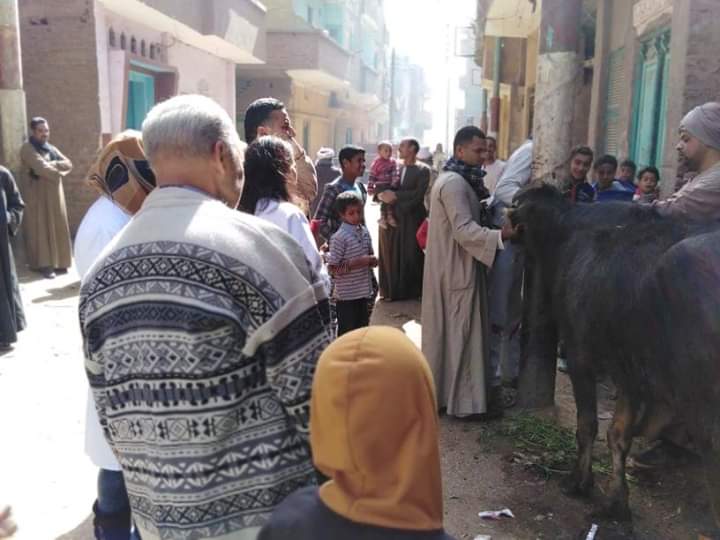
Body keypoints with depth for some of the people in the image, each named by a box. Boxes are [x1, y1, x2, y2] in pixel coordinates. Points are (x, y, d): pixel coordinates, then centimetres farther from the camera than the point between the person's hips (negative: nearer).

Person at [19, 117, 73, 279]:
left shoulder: (51, 148, 16)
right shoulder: (28, 149, -7)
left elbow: (68, 164, 1)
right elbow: (42, 168, -21)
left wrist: (50, 165, -14)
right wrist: (58, 168, -6)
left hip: (54, 194, 7)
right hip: (38, 195, -7)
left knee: (57, 227, 6)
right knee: (41, 228, -5)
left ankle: (57, 262, 13)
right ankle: (44, 265, -4)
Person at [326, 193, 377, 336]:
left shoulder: (364, 231, 4)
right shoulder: (339, 237, -18)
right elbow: (333, 269, -18)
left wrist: (372, 260, -5)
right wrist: (358, 262, -23)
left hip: (364, 291, 7)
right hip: (346, 295, -7)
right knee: (346, 332, 6)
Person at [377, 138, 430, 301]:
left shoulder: (423, 170, -1)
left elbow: (418, 194, -13)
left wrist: (395, 195, -13)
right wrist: (383, 195, -10)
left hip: (412, 220, -4)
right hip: (392, 218, 4)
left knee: (412, 256, 0)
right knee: (391, 256, 4)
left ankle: (412, 292, 12)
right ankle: (392, 291, 15)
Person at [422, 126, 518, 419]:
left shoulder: (455, 179, 14)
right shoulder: (455, 183, -20)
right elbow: (465, 230, -27)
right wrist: (502, 235, -31)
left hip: (453, 266, 11)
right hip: (457, 269, -11)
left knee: (450, 330, 17)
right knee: (461, 332, -2)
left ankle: (444, 389, 28)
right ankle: (463, 397, 8)